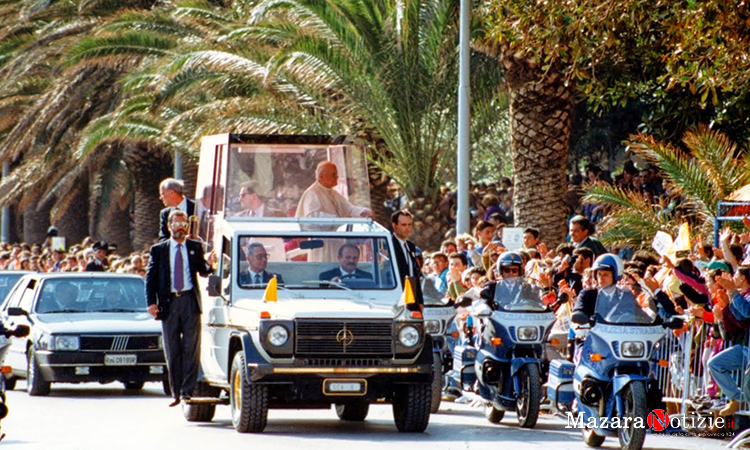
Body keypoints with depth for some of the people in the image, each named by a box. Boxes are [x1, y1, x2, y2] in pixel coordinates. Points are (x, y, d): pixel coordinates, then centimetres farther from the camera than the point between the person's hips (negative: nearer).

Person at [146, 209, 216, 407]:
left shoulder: (196, 247, 10)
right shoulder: (158, 250, 10)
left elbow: (202, 272, 5)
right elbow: (150, 277, 6)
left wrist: (208, 264, -18)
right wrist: (151, 302, -6)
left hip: (190, 301, -1)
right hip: (168, 303, 1)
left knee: (191, 348, -7)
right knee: (172, 351, 4)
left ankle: (187, 390, -6)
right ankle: (176, 392, 10)